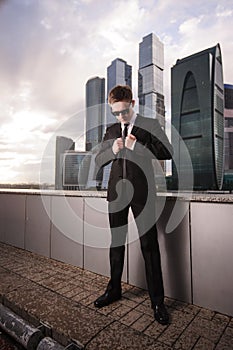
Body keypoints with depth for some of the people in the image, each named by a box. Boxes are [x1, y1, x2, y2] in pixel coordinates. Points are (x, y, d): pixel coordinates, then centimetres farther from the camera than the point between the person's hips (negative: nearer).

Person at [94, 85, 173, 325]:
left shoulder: (150, 125, 2)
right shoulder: (111, 130, 13)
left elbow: (167, 153, -8)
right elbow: (98, 160, 9)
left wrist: (138, 146, -19)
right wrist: (112, 149, -11)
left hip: (141, 192, -4)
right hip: (117, 191, 4)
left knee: (149, 245, 1)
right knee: (116, 243, 14)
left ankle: (157, 300, 17)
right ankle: (114, 290, 33)